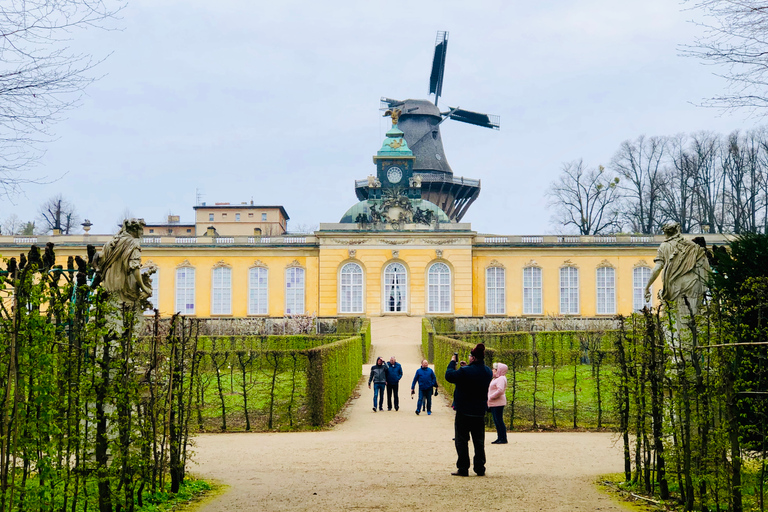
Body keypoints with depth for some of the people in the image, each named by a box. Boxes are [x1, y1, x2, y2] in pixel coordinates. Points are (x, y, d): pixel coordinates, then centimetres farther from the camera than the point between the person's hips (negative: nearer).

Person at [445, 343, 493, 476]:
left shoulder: (465, 371, -20)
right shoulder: (488, 372, 2)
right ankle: (480, 468, 12)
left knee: (461, 441, 3)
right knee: (479, 441, 12)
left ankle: (463, 469, 2)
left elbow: (449, 376, -14)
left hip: (464, 412, -5)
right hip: (480, 412, 6)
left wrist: (452, 362, 0)